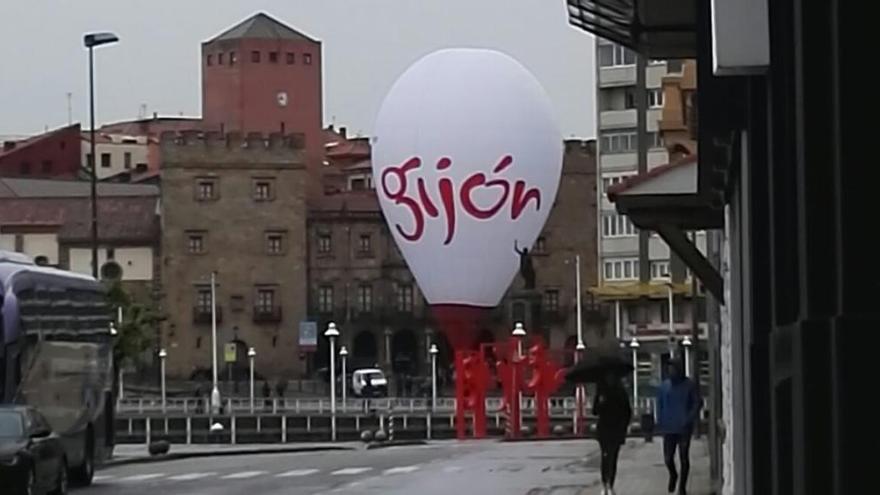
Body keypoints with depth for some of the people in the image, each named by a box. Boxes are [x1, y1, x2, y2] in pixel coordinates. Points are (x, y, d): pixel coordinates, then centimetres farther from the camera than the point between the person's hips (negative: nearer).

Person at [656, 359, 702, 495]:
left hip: (684, 428, -2)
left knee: (684, 458, 2)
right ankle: (673, 475, 31)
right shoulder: (664, 386, 6)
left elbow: (697, 403, -2)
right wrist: (660, 422, 4)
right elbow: (659, 405, 14)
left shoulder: (689, 385, -3)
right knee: (668, 458, 0)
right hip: (669, 428, 2)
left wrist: (690, 419, -12)